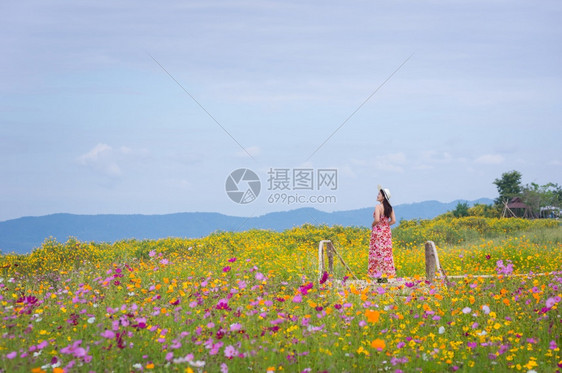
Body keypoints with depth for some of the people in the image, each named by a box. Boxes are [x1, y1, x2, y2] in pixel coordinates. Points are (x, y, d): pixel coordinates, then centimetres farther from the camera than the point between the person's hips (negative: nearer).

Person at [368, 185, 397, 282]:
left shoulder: (378, 207, -14)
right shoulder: (390, 208, 7)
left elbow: (377, 220, -24)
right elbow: (393, 220, 4)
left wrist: (373, 225, -5)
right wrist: (385, 225, 10)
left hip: (378, 232, -7)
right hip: (387, 231, 7)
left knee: (378, 252, -2)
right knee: (386, 252, 10)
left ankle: (379, 276, -4)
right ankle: (386, 275, 12)